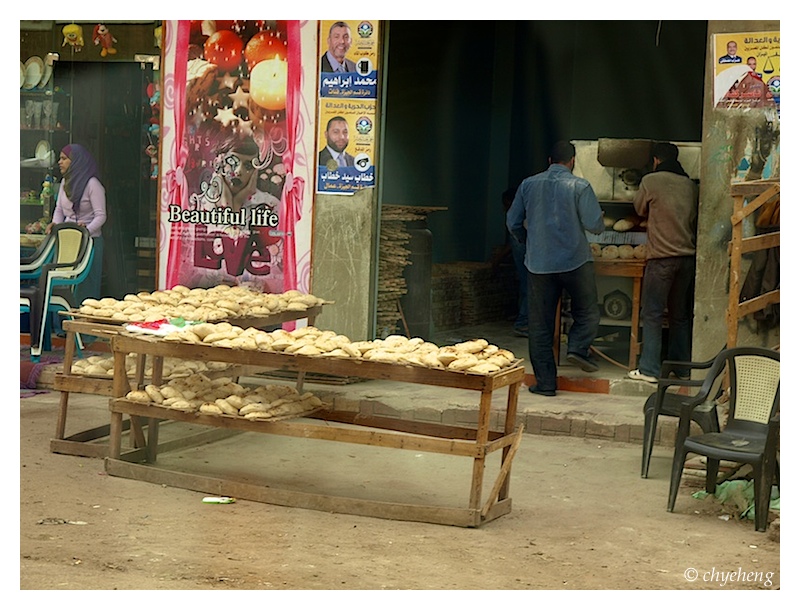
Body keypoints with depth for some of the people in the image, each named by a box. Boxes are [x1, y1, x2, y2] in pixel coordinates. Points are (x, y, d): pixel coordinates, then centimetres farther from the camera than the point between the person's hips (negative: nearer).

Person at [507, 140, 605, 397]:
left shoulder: (528, 185, 5)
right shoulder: (579, 186, -6)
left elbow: (513, 222, 9)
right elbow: (594, 225, -9)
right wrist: (600, 219, 15)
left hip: (538, 263, 3)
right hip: (575, 261, -3)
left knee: (540, 325, 7)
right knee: (587, 312, 16)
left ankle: (545, 382, 7)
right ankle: (578, 347, -10)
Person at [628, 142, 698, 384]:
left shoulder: (651, 181, -5)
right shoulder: (690, 185, 8)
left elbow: (640, 209, 10)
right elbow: (695, 218, 14)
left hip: (661, 257, -5)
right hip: (688, 256, 5)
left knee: (652, 314, -1)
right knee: (680, 314, 13)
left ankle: (649, 369, -3)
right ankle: (682, 368, 16)